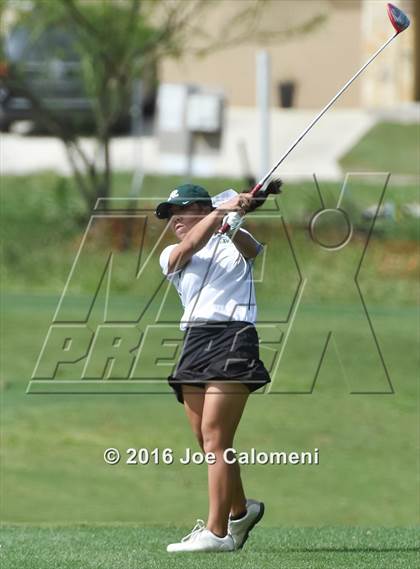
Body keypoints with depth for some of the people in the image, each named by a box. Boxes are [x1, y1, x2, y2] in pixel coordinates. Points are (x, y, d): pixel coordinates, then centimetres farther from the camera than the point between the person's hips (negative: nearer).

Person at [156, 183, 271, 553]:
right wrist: (221, 212, -22)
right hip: (194, 341, 6)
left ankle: (217, 531, -17)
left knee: (215, 437, -14)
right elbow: (189, 247, -5)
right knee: (208, 443, 7)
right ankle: (240, 510, 29)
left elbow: (246, 245, -15)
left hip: (233, 338, -6)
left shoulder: (234, 243, 10)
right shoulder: (171, 256, 19)